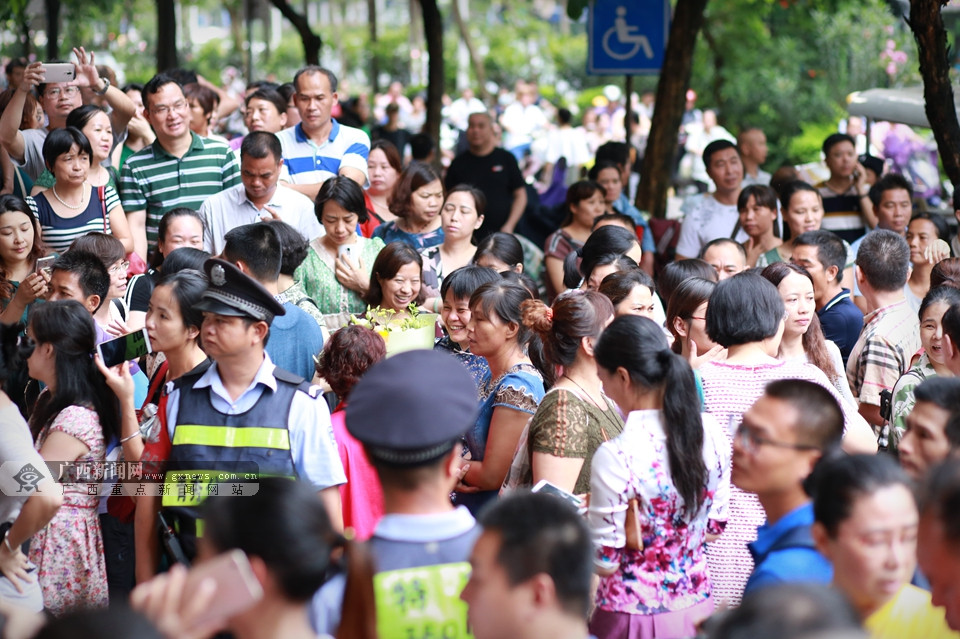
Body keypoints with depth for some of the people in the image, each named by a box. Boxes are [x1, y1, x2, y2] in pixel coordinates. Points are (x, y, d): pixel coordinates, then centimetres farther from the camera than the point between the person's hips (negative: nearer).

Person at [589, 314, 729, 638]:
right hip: (697, 609, 6)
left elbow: (605, 563, -16)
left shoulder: (616, 456, -23)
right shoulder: (711, 433, -5)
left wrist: (574, 515, -2)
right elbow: (715, 526, 8)